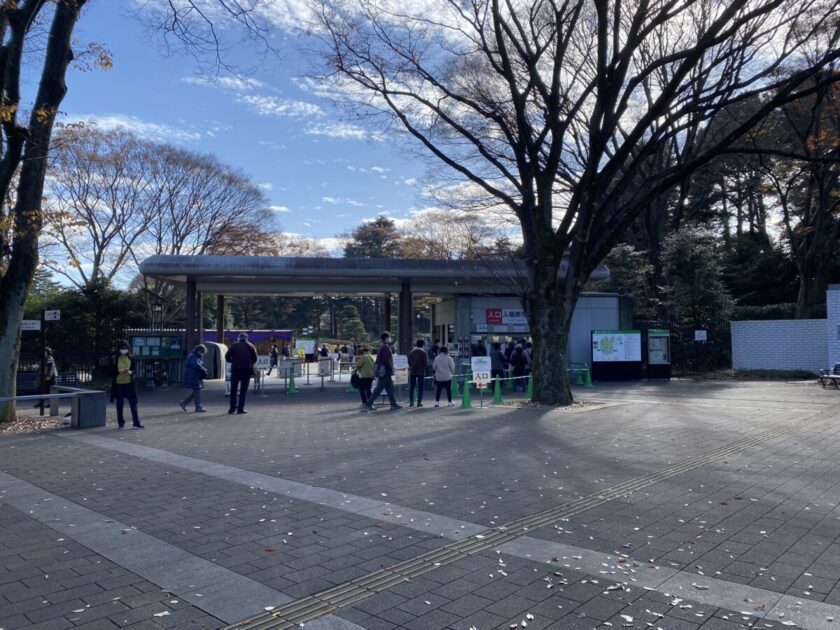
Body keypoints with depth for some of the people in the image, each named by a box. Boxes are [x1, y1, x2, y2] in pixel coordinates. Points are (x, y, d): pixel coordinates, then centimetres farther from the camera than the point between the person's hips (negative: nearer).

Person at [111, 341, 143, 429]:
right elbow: (112, 371, -1)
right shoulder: (115, 359, 1)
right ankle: (121, 423, 16)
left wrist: (130, 372, -14)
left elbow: (134, 370, 8)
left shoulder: (131, 358, 6)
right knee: (119, 404, 6)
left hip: (129, 383, 1)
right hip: (118, 383, -1)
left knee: (133, 403, -1)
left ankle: (136, 423, 1)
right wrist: (119, 372, -19)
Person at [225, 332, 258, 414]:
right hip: (247, 370, 0)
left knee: (233, 389, 10)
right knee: (243, 389, 3)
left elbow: (227, 357, 1)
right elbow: (255, 358, 4)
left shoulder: (234, 346, 6)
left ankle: (232, 408, 8)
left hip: (235, 369, 0)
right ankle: (240, 408, 0)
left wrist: (233, 362, 17)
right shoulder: (250, 346, 7)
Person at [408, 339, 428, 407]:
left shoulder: (411, 352, 2)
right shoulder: (423, 353, -9)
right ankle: (419, 402, 0)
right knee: (420, 388, 3)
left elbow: (409, 362, 6)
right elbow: (426, 363, -11)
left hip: (412, 372, 3)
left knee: (411, 387, 10)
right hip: (421, 372, -3)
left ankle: (411, 402, 9)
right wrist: (425, 366, 10)